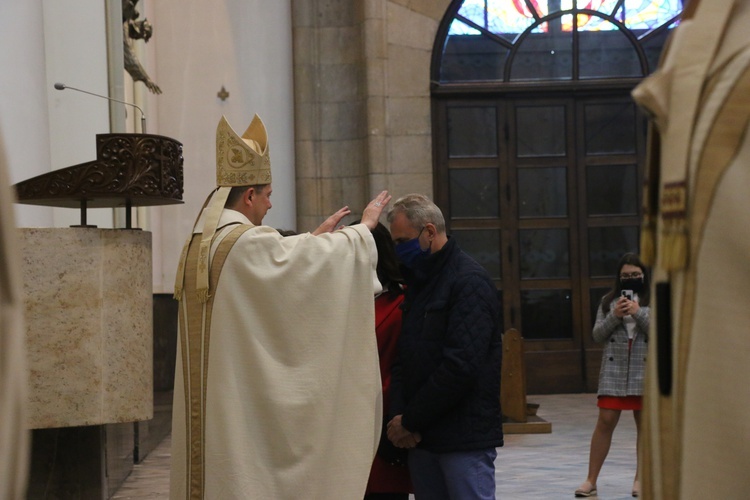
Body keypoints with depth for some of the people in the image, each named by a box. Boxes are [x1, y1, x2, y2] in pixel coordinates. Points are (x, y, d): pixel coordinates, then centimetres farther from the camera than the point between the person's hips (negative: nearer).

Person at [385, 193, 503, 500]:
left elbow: (460, 366, -20)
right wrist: (398, 414, -4)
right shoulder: (419, 283, 17)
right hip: (423, 438, 8)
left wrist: (410, 420, -14)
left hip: (464, 438, -8)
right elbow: (403, 357, 14)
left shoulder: (469, 282, -11)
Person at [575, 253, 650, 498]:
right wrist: (614, 316, -12)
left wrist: (638, 313, -17)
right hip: (613, 370, 1)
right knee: (605, 422, -2)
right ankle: (591, 480, 1)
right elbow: (598, 335, 4)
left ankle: (641, 478, 17)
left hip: (644, 370, -1)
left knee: (644, 424, 6)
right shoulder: (609, 301, 8)